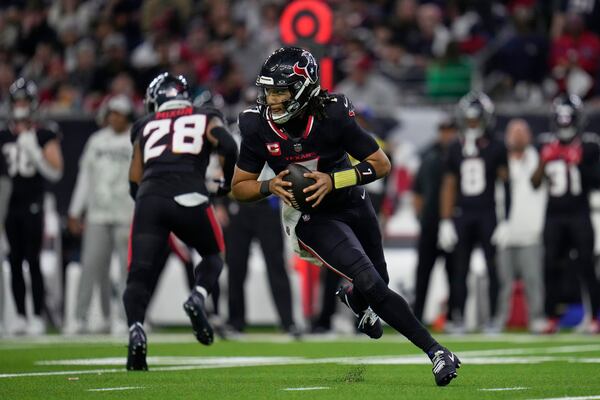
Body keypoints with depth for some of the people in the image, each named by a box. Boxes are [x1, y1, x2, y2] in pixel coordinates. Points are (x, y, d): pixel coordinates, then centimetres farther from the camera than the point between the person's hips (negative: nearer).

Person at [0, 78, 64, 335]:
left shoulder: (45, 135, -2)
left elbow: (55, 172, -8)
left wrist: (33, 150, -18)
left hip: (33, 205, -5)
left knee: (33, 261, -7)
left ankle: (38, 317, -4)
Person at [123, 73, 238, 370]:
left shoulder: (145, 128, 26)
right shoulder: (205, 119, 20)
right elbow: (228, 146, 0)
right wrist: (228, 184, 16)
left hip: (149, 200, 1)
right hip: (189, 198, -1)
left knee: (139, 273, 2)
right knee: (213, 254, 23)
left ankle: (136, 329, -24)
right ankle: (198, 297, -7)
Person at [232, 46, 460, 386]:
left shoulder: (332, 116, -23)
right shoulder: (258, 127, -19)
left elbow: (381, 164, -17)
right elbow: (239, 188, -7)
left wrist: (333, 180, -29)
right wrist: (270, 187, -27)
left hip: (352, 204, 2)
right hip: (311, 218, -2)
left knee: (379, 280, 22)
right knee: (371, 284, -19)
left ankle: (353, 298, 60)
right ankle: (435, 351, -16)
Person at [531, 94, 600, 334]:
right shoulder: (549, 150, 10)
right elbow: (535, 183, 9)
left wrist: (579, 165, -17)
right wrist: (544, 162, -6)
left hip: (579, 215, -3)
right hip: (554, 215, 3)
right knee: (551, 266, 2)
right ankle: (551, 319, 9)